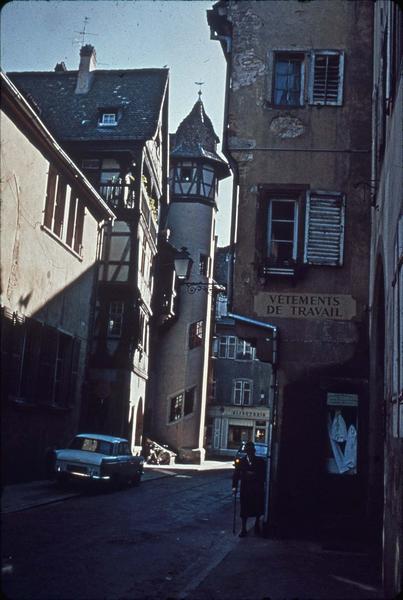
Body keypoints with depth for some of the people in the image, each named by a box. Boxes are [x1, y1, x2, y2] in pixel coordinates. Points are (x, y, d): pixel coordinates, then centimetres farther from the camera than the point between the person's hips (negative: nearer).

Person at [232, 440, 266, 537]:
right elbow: (236, 474, -6)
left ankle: (257, 524, 38)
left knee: (258, 508, 12)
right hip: (245, 489, 0)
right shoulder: (242, 461, -5)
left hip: (258, 489, 0)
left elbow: (263, 475, -1)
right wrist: (234, 486, -13)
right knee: (244, 510, 4)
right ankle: (243, 529, 17)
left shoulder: (260, 461, -5)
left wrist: (254, 475, -14)